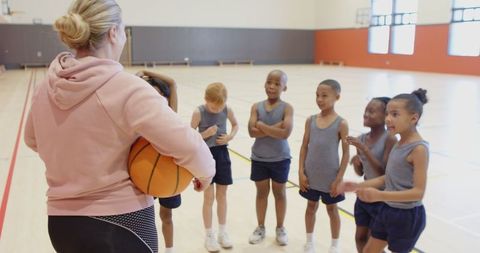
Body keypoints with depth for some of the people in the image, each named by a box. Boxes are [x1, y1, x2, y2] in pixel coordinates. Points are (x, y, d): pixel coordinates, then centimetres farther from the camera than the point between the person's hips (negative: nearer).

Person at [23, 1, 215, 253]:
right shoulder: (126, 88, -22)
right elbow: (187, 144, -28)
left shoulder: (46, 88, -2)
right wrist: (205, 171, -9)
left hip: (61, 221, 6)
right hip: (121, 221, -5)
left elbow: (33, 140, 16)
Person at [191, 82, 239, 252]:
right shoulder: (199, 112, -15)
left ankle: (223, 232, 28)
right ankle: (209, 236, 20)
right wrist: (206, 134, -23)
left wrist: (230, 137, -5)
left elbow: (235, 125, 13)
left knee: (222, 195, 13)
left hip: (222, 154, 3)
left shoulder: (227, 110, -6)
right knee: (209, 197, 4)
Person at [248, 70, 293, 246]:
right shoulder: (256, 107, -4)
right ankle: (260, 228, 31)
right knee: (261, 192, 15)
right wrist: (274, 128, -23)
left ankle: (280, 228, 31)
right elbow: (252, 131, -16)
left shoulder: (287, 108, -11)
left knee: (279, 192, 13)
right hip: (259, 158, 2)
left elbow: (285, 133, -24)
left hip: (280, 159, -2)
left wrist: (262, 125, -19)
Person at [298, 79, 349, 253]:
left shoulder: (341, 123, -11)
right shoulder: (311, 120, -1)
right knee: (311, 207, 17)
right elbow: (304, 147, 2)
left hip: (330, 177, -3)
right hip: (311, 176, 3)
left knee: (332, 209, 14)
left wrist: (339, 178, -11)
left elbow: (346, 153, -9)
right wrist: (301, 172, -2)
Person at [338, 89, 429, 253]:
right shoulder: (398, 144, 5)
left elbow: (418, 192, -25)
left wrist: (380, 195, -35)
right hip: (388, 210, 9)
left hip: (408, 215, -8)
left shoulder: (419, 148, -22)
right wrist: (358, 186, 5)